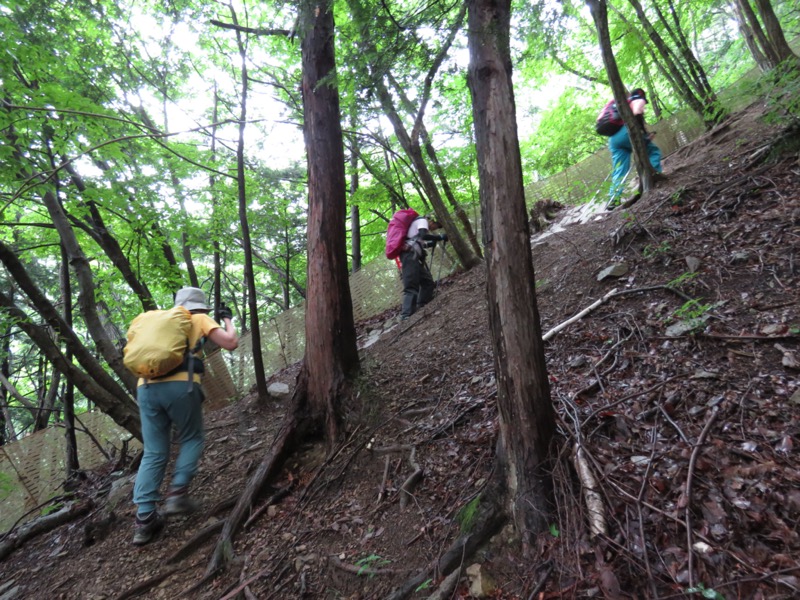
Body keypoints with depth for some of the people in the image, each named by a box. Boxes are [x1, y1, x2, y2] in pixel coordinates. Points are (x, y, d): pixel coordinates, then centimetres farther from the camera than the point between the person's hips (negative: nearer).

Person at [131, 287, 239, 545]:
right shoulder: (201, 319, 14)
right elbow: (231, 343, 5)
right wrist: (227, 319, 23)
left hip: (146, 387, 5)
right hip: (179, 385, -4)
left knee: (153, 453, 11)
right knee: (192, 439, 18)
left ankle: (144, 519, 7)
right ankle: (177, 493, 6)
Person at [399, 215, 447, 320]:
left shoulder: (419, 223, 30)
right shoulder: (422, 220, 1)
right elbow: (424, 235, -19)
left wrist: (429, 244, 26)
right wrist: (440, 237, -10)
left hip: (413, 256, 10)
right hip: (410, 254, -10)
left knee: (428, 282, 10)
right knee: (411, 286, -19)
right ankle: (406, 316, -26)